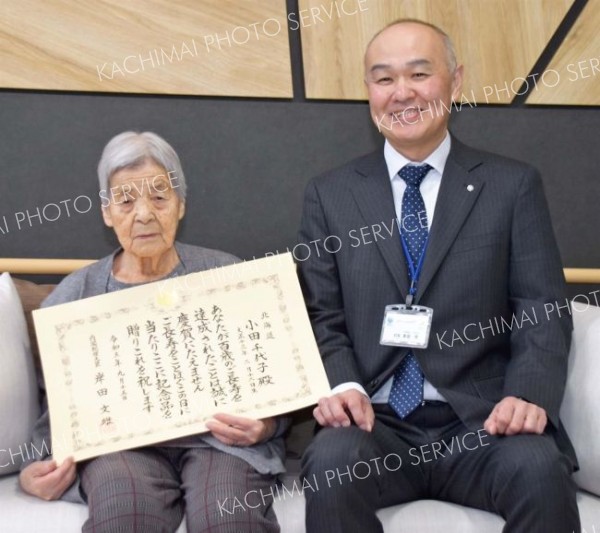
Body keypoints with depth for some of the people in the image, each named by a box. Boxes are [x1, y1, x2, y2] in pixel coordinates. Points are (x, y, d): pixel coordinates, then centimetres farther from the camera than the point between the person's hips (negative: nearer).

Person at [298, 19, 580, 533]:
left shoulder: (513, 185, 8)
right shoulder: (330, 195, 11)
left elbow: (544, 313, 3)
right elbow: (321, 316, 7)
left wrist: (530, 395, -16)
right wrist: (341, 385, -13)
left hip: (482, 422, 0)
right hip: (375, 423, 0)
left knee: (540, 470, -31)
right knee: (331, 462, -32)